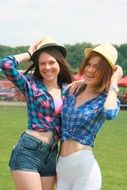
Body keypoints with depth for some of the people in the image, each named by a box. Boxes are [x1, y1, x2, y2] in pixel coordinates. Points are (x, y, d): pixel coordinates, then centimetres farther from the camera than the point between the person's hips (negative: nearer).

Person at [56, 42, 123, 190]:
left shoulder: (106, 100, -3)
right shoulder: (72, 92, 10)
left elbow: (110, 113, -28)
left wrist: (114, 83, -14)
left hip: (84, 166, -5)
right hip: (61, 165, 5)